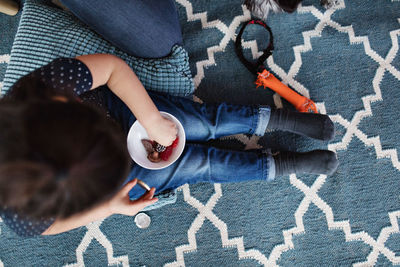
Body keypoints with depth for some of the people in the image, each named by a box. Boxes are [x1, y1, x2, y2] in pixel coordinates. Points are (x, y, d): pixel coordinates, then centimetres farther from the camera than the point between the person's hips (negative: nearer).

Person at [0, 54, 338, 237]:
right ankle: (290, 165, 21)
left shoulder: (48, 82, -42)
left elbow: (112, 65, -25)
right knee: (200, 164, 0)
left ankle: (283, 117, 24)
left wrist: (153, 122, -24)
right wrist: (110, 207, -25)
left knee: (207, 121, -2)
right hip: (119, 176, -1)